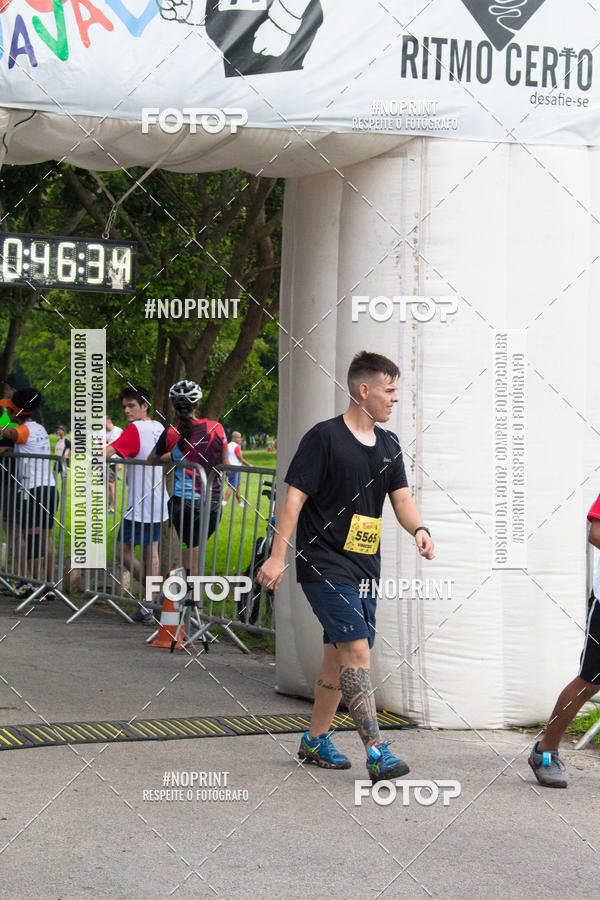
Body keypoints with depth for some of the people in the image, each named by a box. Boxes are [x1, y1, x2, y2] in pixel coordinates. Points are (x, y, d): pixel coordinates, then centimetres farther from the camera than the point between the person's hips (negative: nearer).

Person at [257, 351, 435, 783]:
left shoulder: (388, 445, 13)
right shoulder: (324, 437, -9)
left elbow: (401, 497, 8)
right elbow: (295, 496, -10)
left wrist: (419, 529, -14)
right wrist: (278, 555, -15)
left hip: (364, 568, 8)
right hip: (323, 564, -8)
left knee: (338, 657, 13)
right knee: (357, 651, -17)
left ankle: (316, 739, 29)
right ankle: (377, 752, -21)